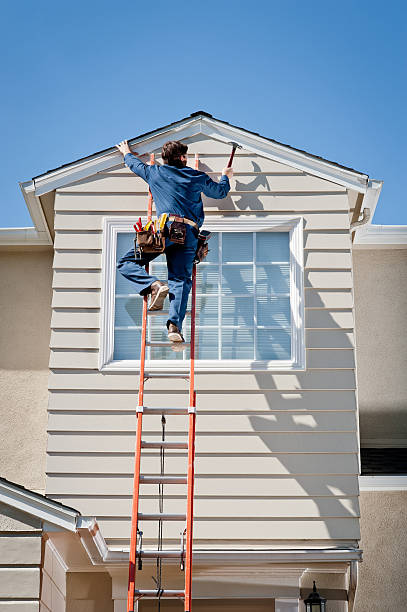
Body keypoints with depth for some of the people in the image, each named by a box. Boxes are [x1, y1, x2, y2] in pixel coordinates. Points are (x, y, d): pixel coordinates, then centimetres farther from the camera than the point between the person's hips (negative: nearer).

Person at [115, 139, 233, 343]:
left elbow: (135, 164, 37)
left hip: (167, 228, -2)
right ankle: (175, 325, -22)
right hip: (190, 233, 2)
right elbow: (220, 192, 35)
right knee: (181, 280, -3)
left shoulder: (155, 172, 15)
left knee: (126, 263, 4)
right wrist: (225, 177, 57)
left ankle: (154, 285, -21)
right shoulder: (198, 177, 19)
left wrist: (127, 153, 59)